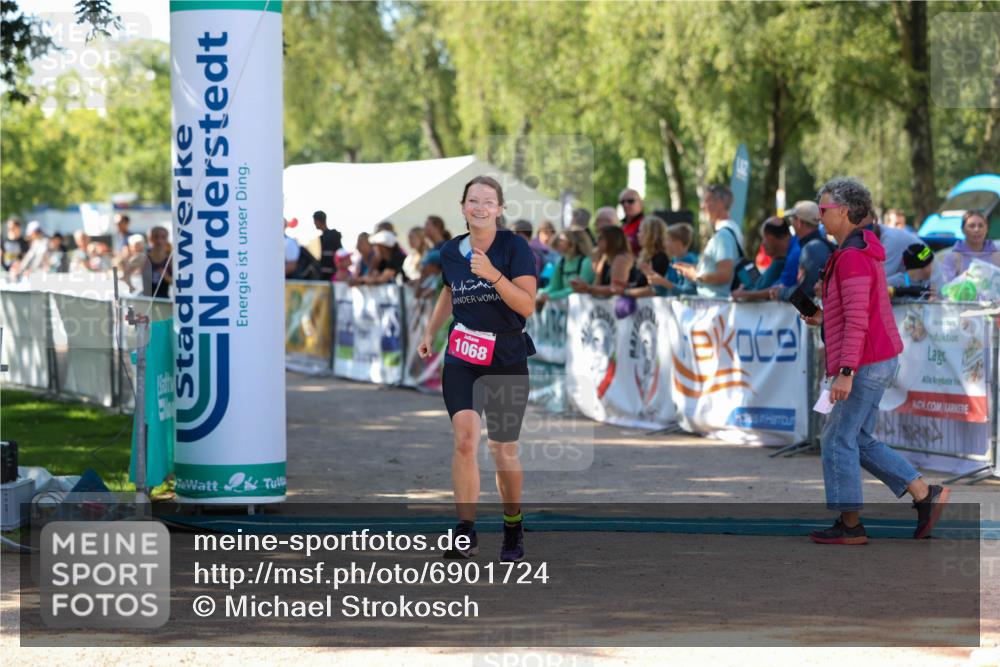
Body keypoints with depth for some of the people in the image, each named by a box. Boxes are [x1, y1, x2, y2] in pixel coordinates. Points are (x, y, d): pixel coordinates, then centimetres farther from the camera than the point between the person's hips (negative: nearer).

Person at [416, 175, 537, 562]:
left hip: (507, 359, -2)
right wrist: (430, 333, 20)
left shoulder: (514, 247, -9)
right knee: (465, 437, -18)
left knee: (504, 450, 6)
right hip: (461, 357, 2)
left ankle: (513, 528, 29)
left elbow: (527, 306, -17)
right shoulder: (450, 252, 4)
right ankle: (465, 533, -17)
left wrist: (492, 274, -27)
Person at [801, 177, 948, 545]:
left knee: (838, 440, -2)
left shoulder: (852, 257, -18)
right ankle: (925, 496, 12)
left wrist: (846, 372, -26)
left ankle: (850, 525, 5)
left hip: (865, 363, -10)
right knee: (859, 441, 14)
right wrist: (824, 320, 17)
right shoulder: (861, 252, 15)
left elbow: (858, 319, -24)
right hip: (878, 359, 10)